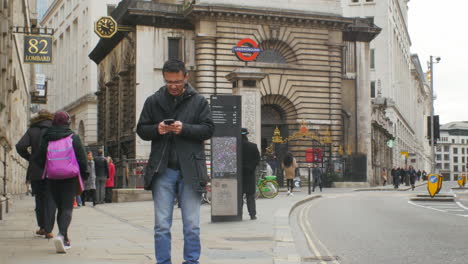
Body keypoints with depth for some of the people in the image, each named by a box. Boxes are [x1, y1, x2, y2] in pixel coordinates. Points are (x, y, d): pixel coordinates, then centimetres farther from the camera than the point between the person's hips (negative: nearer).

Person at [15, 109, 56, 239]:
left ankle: (42, 227, 21)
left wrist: (31, 158, 7)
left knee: (39, 199, 17)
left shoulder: (32, 130, 5)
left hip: (35, 171, 2)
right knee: (50, 200, 2)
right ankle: (48, 230, -3)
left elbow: (20, 146, -6)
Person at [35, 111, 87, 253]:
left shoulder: (46, 139, 4)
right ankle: (61, 235, -28)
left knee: (60, 208, 14)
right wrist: (83, 175, 7)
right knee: (67, 208, -4)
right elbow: (82, 158, -2)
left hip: (52, 178, 3)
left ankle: (65, 240, 14)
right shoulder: (73, 137, -1)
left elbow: (40, 160, 5)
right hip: (70, 178, -3)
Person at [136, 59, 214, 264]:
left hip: (190, 170, -1)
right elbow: (141, 129, 11)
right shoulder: (153, 101, 10)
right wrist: (157, 130, -10)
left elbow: (208, 129, 1)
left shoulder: (199, 101, 6)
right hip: (163, 170, 1)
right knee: (161, 225, 3)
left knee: (192, 225, 4)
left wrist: (184, 129, -15)